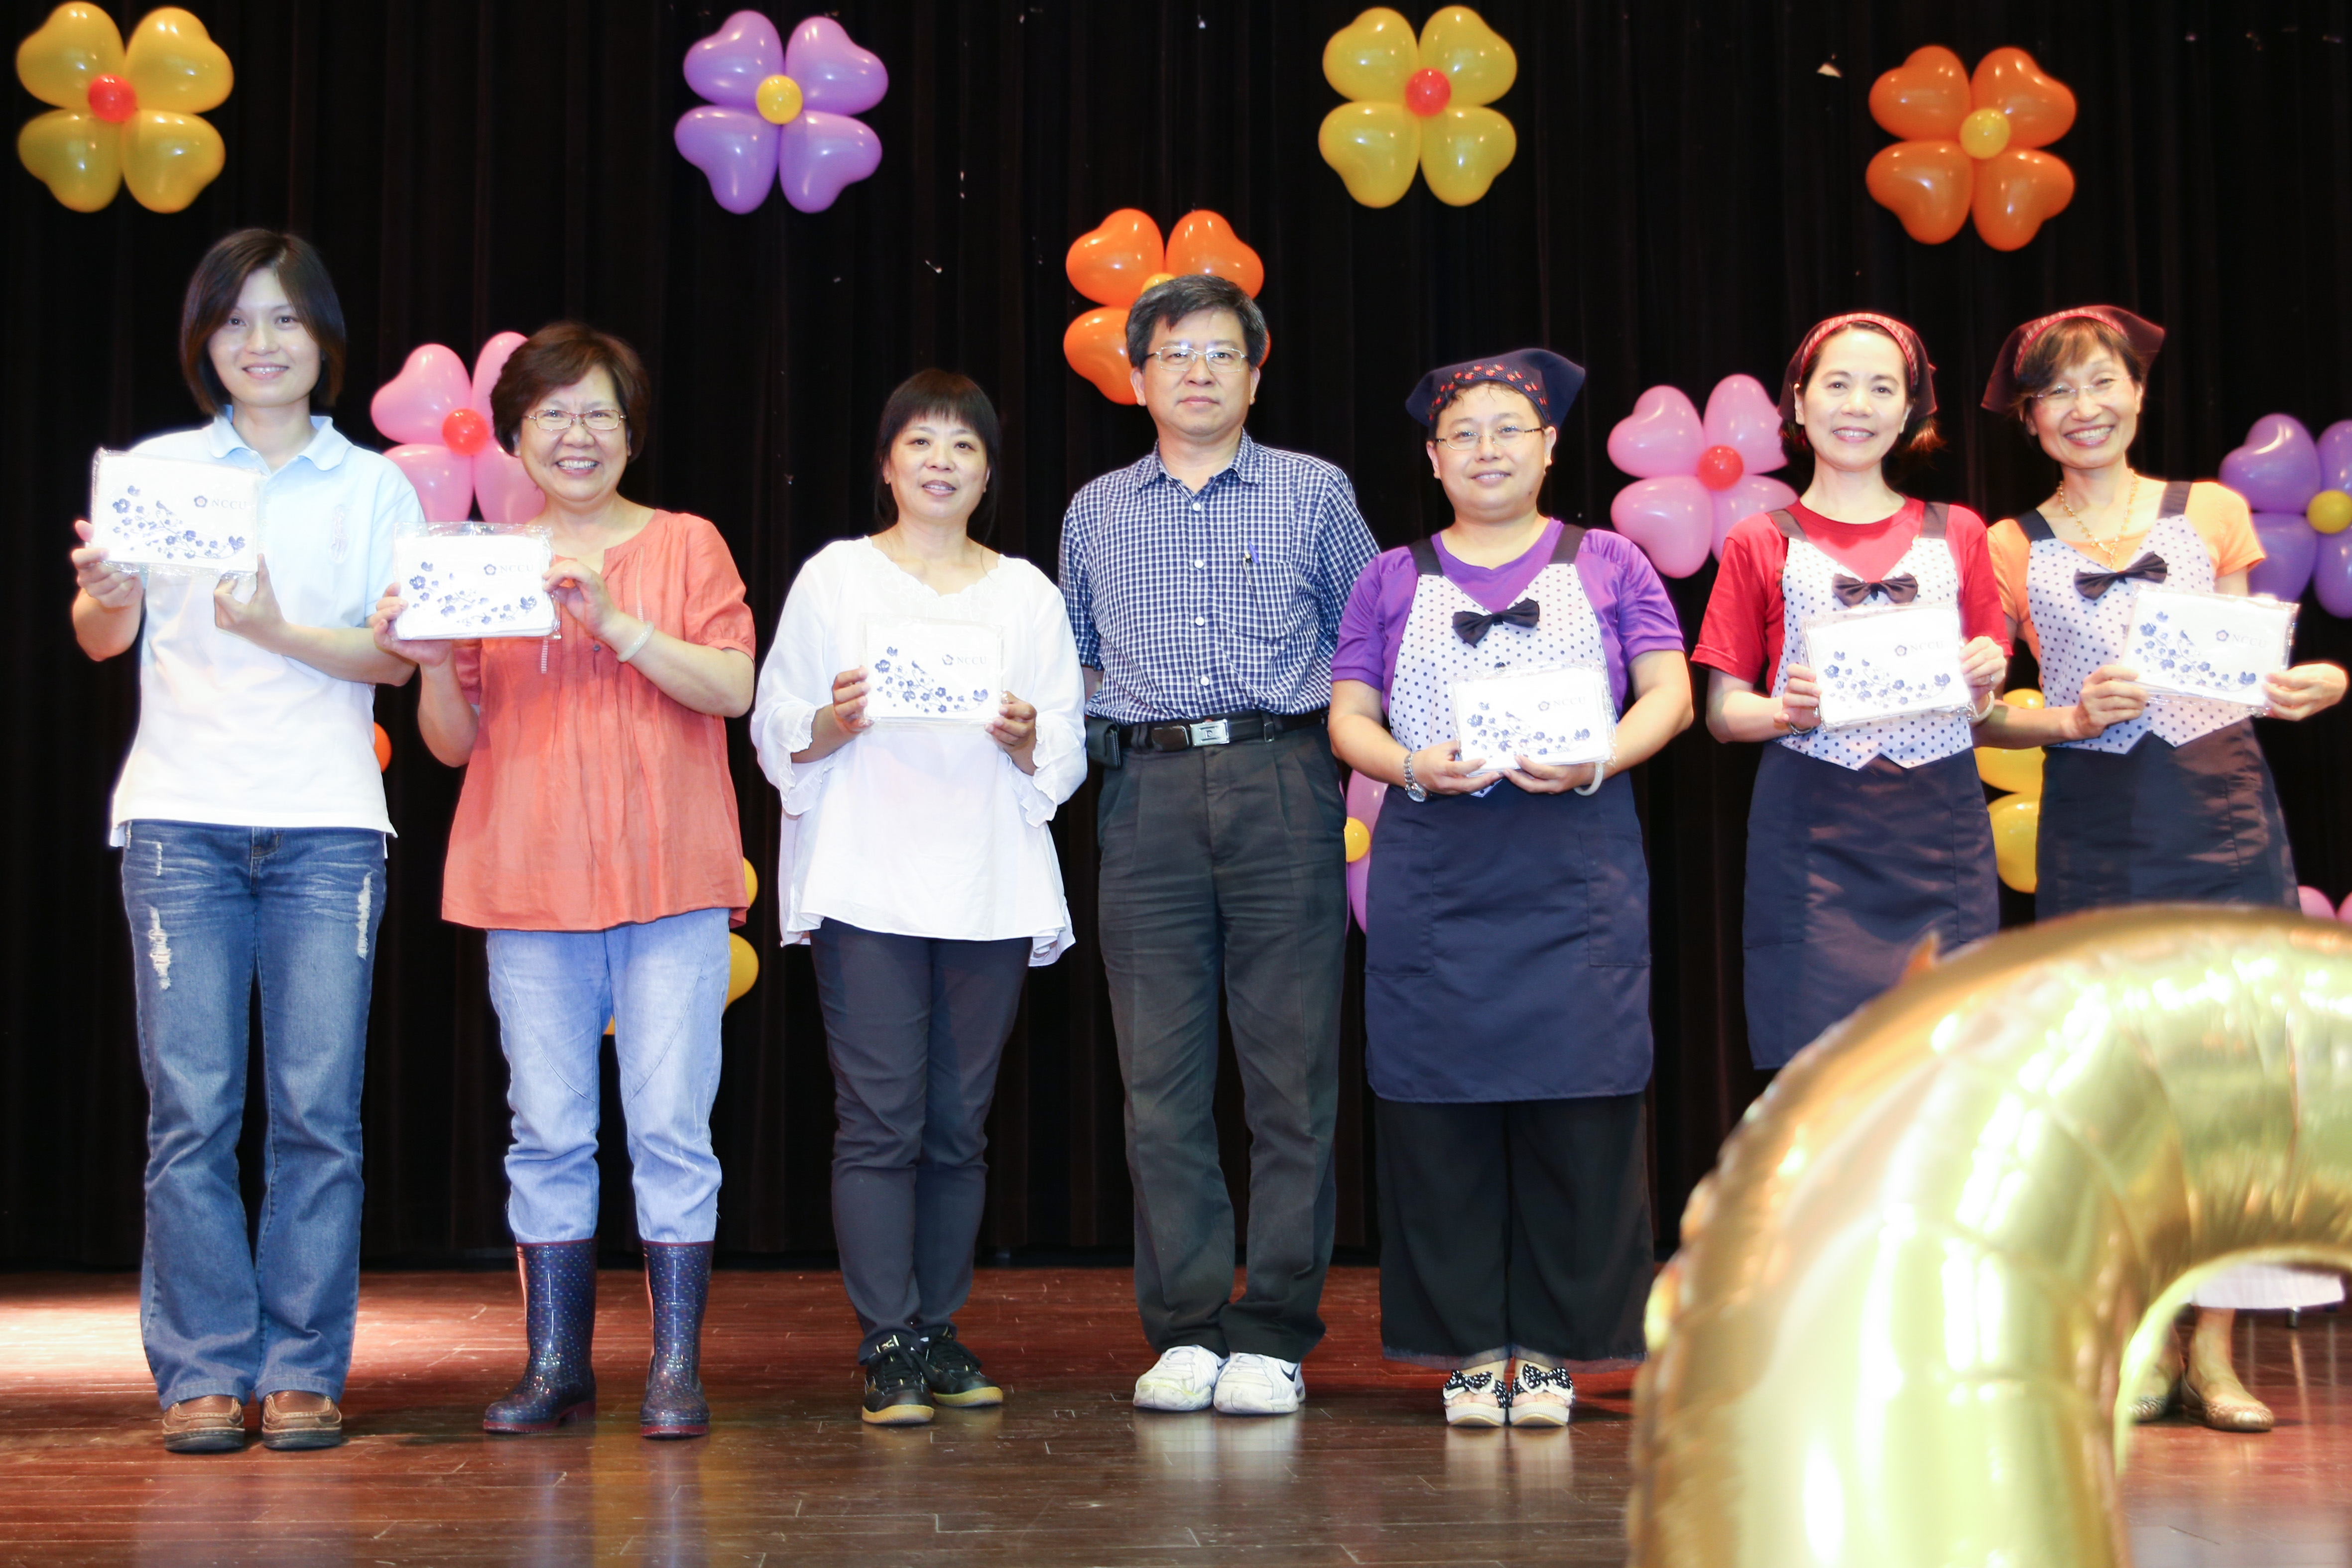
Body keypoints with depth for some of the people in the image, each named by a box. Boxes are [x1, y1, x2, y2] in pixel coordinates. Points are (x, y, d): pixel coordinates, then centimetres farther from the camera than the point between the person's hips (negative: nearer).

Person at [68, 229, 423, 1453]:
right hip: (182, 815, 0)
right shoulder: (158, 468, 11)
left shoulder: (377, 488, 11)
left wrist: (276, 629, -15)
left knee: (318, 1109, -4)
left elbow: (395, 660, 2)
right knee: (190, 1107, -3)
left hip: (328, 823, 0)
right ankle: (202, 1374, 5)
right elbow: (100, 639, 4)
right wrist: (105, 597, -19)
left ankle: (303, 1373, 4)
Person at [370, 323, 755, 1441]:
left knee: (671, 1127, -4)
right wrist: (431, 663, -9)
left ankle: (676, 1367, 2)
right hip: (529, 885, 2)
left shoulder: (685, 545, 8)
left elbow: (732, 686, -5)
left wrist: (618, 624, -16)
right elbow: (454, 742, 11)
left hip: (671, 882, -2)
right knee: (547, 1133, 5)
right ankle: (554, 1364, 13)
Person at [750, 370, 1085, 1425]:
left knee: (959, 1123, 4)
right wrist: (834, 724, -14)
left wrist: (1024, 738, -10)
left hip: (990, 890, 2)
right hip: (867, 885, -2)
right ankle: (887, 1349, -5)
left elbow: (1067, 758, 11)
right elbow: (775, 734, 6)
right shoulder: (834, 578, 9)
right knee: (879, 1120, -8)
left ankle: (938, 1334, 13)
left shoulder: (1028, 594, 15)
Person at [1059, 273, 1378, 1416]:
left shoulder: (1315, 495, 10)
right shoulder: (1094, 514, 17)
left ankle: (1272, 1336, 3)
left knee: (1291, 1075, -3)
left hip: (1281, 790, -2)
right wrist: (1082, 726, 9)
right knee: (1161, 1077, 0)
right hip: (1147, 800, 2)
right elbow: (1076, 659, 26)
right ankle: (1184, 1332, 7)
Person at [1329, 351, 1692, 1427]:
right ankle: (1471, 1348, 7)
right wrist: (1410, 767, -11)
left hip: (1575, 865, -1)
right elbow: (1347, 716, 10)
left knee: (1575, 1099, -4)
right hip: (1432, 870, 1)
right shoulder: (1392, 580, 16)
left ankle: (1553, 1348, 6)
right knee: (1441, 1103, -2)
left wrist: (1597, 762, -13)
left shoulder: (1608, 563, 13)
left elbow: (1669, 694, 6)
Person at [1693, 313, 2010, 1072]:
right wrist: (1787, 711, -15)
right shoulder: (1762, 544, 9)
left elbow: (1983, 702, 18)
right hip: (1815, 839, -2)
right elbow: (1722, 712, 6)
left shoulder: (1957, 533, 15)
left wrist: (1986, 680, -4)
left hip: (1940, 831, 2)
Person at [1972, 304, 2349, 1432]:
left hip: (2222, 809, 1)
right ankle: (2149, 1342, 10)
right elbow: (1979, 713, 4)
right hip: (2093, 826, 0)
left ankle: (2217, 1349, 4)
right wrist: (2073, 717, -13)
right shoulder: (2014, 548, 7)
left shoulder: (2212, 513, 10)